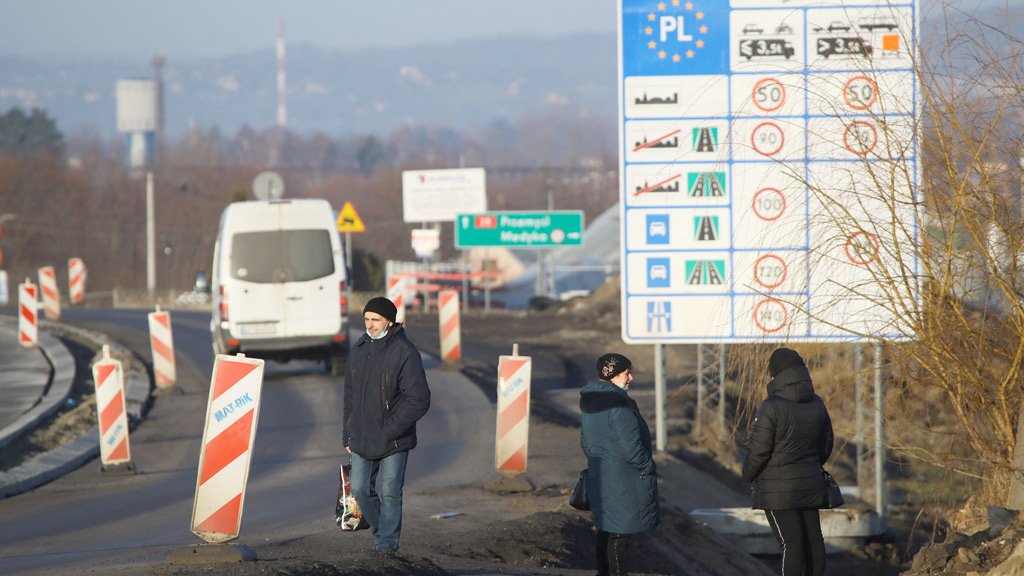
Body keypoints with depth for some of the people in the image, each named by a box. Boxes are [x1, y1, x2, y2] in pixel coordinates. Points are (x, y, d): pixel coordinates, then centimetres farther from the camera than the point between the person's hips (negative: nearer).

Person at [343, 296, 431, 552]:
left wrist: (390, 429, -18)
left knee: (389, 492, -2)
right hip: (362, 440, 6)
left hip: (393, 441, -6)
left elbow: (419, 400, -16)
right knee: (360, 488, 8)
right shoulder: (358, 350, 8)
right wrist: (349, 435, 12)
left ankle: (388, 541, 10)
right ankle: (380, 530, 29)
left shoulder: (405, 353, -13)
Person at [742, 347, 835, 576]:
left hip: (778, 489, -6)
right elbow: (826, 444, 15)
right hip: (810, 485, 6)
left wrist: (748, 476, 1)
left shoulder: (771, 407, -17)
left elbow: (758, 450, -17)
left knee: (790, 542, -7)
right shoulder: (816, 404, 4)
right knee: (813, 538, 11)